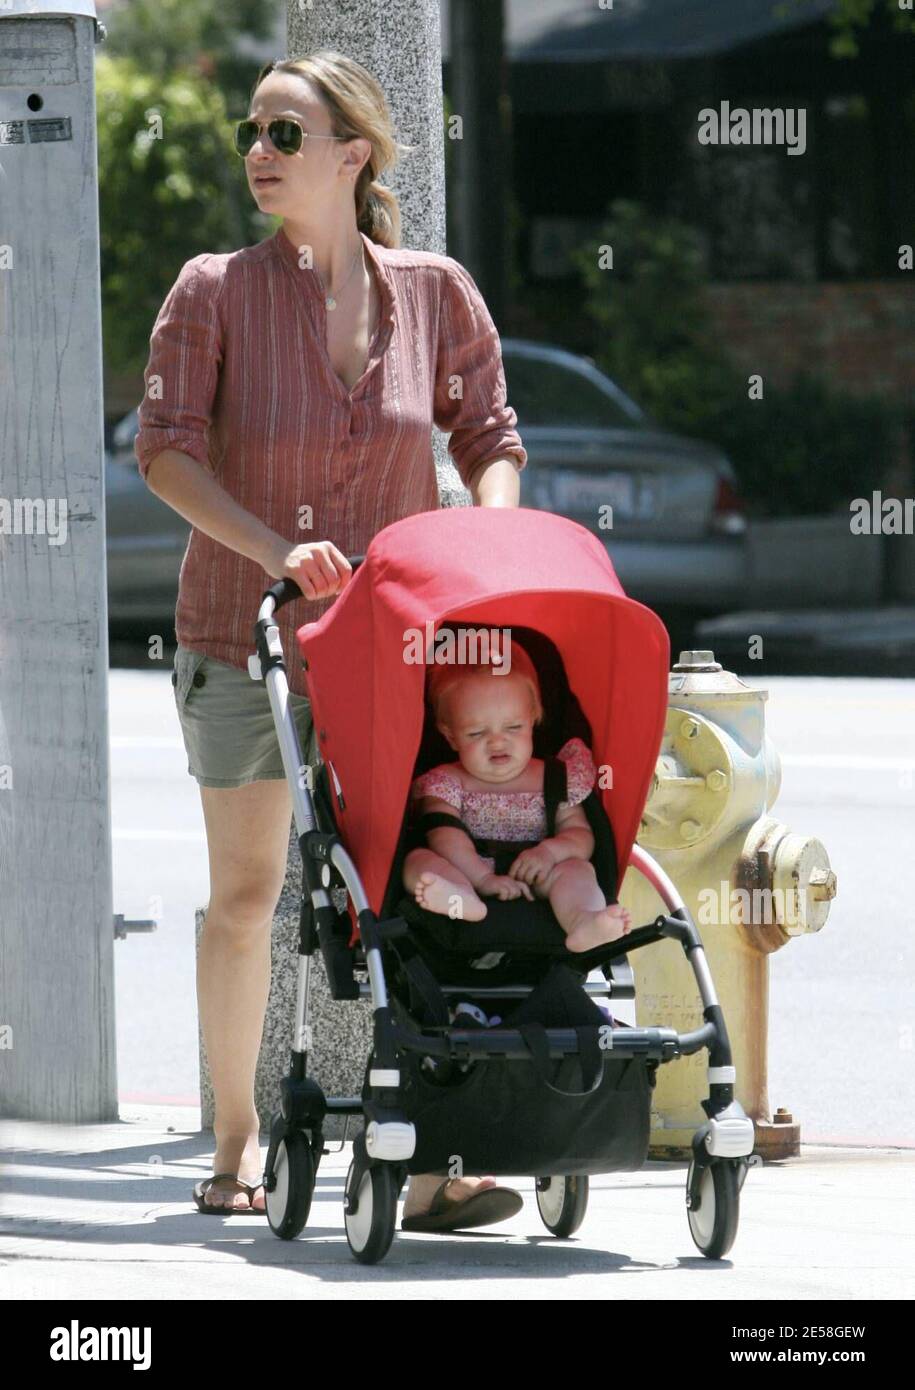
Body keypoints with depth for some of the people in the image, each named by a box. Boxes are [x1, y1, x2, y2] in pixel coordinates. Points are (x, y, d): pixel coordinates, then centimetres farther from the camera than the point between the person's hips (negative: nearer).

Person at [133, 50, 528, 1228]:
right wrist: (275, 552, -23)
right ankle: (236, 1140, 22)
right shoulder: (214, 292, -4)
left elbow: (489, 437, 6)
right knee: (244, 893, 7)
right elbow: (165, 447, -11)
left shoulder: (434, 293, 1)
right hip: (245, 633, 0)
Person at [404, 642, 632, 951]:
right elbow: (445, 838, -8)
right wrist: (484, 879, -26)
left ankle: (583, 921, -58)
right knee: (418, 860, -24)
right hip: (465, 877, -1)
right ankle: (460, 899, -60)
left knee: (577, 868, -23)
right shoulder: (447, 783, 8)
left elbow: (581, 835, 9)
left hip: (533, 886, 1)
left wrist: (551, 851, -16)